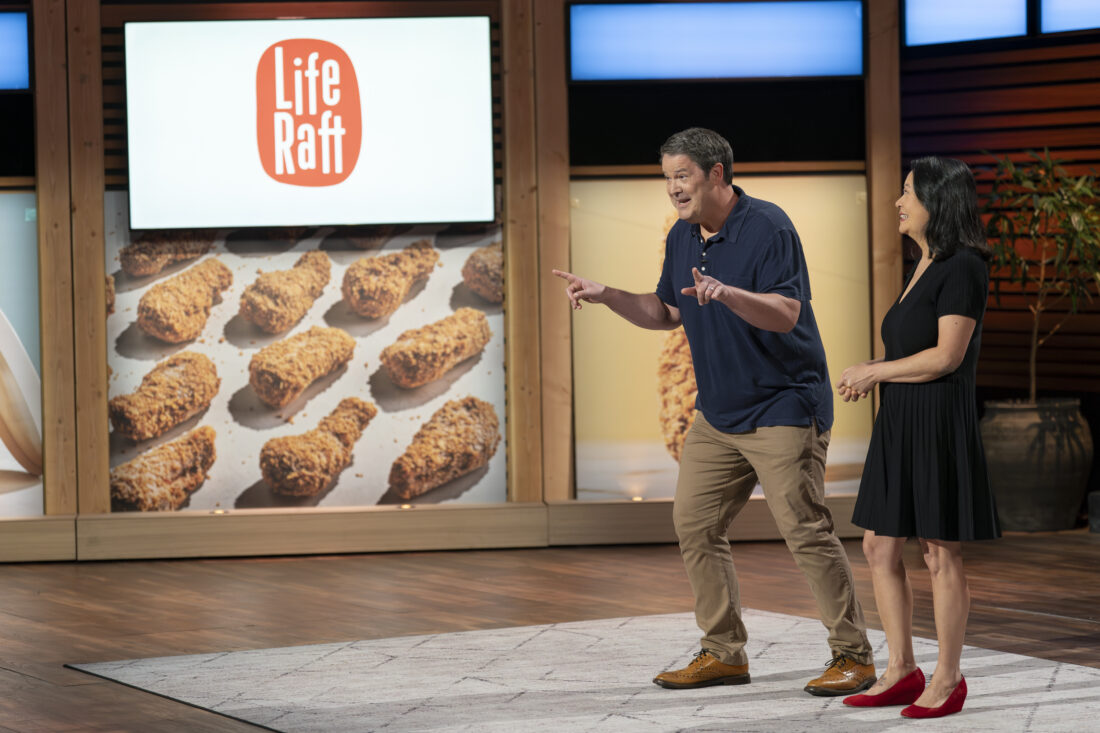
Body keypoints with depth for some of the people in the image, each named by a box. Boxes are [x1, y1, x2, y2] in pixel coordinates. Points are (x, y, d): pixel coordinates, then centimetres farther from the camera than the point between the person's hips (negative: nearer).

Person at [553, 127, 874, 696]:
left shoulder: (768, 227, -15)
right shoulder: (681, 237, 9)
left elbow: (786, 313, -24)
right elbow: (668, 312, 19)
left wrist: (727, 292, -38)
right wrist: (606, 296, 7)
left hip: (782, 408, -8)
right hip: (716, 412, 8)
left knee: (804, 530, -10)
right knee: (694, 524, 6)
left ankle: (852, 655, 0)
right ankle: (724, 653, 16)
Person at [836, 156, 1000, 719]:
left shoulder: (962, 268, -12)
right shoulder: (924, 268, 17)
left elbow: (947, 356, -18)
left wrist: (874, 371, -9)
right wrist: (871, 378, 5)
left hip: (939, 422, -9)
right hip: (899, 425, 9)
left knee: (940, 554, -2)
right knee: (879, 547, 8)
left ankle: (948, 678, 6)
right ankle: (902, 671, 16)